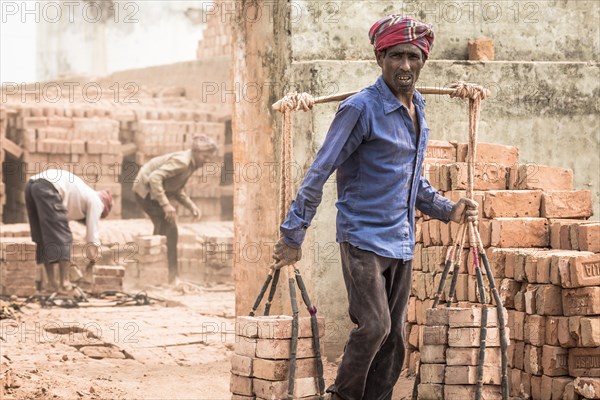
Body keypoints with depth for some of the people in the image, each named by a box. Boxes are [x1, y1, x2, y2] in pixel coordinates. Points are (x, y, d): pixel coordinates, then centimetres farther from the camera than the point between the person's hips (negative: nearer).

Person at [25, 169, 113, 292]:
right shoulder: (96, 201, 16)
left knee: (43, 238, 15)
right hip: (47, 188, -8)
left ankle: (51, 282, 14)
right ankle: (64, 282, -4)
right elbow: (93, 232, 14)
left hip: (31, 185, 8)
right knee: (62, 236, 0)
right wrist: (92, 257, 29)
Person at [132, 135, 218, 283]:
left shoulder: (191, 164, 7)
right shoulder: (182, 161, -24)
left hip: (153, 191, 10)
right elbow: (155, 177, -33)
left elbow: (177, 190, 17)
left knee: (162, 229, 17)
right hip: (146, 190, -10)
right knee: (169, 229, -13)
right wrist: (165, 204, -35)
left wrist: (191, 205, 2)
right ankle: (171, 275, -12)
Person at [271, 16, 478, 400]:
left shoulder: (417, 107, 10)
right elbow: (319, 173, -12)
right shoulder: (361, 108, -13)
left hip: (401, 242, 7)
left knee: (393, 339, 9)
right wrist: (293, 235, -13)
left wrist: (446, 210, 9)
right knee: (373, 326, -18)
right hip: (364, 236, -7)